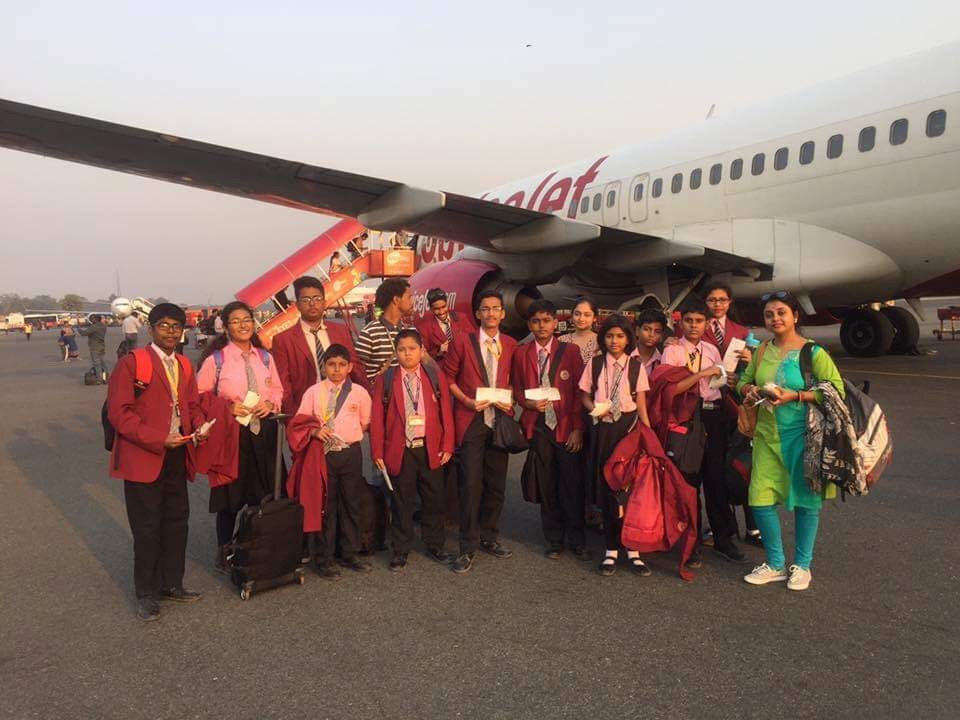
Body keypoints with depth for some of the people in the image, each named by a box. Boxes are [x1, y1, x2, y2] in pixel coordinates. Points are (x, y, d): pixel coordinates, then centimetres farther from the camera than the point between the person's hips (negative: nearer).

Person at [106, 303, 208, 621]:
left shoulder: (184, 365, 12)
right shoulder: (131, 363, -10)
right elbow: (118, 412, -15)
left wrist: (198, 428, -4)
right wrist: (158, 440, -20)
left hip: (177, 458, 6)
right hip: (143, 458, -6)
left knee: (176, 522, 14)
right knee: (147, 528, 3)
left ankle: (171, 583, 30)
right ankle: (146, 593, 19)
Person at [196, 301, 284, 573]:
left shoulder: (265, 357, 7)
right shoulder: (215, 359, -5)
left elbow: (278, 390, 15)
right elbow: (200, 396, -3)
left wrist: (270, 403, -6)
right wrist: (227, 407, -15)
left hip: (263, 431, 4)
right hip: (231, 433, -4)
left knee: (264, 492, 9)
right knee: (230, 495, 4)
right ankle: (224, 551, 21)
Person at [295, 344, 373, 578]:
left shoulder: (359, 392, 3)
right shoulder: (313, 392, 0)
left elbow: (366, 422, 14)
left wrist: (352, 435, 7)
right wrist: (314, 431, -15)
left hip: (351, 453, 2)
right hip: (324, 454, -2)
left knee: (352, 505, 10)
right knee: (325, 507, 3)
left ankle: (350, 554, 24)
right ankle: (324, 559, 15)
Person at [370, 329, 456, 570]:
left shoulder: (437, 378, 4)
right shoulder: (385, 381, 1)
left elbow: (446, 414, 3)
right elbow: (377, 419, 0)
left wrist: (447, 446, -2)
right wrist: (378, 452, -4)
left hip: (430, 449, 1)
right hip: (399, 451, -1)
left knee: (434, 500, 12)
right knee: (401, 503, 8)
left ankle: (434, 545, 29)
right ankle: (401, 550, 21)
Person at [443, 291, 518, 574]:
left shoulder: (511, 345, 8)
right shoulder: (462, 341, -1)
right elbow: (448, 377, 2)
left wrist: (510, 400, -1)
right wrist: (467, 401, -10)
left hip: (500, 420, 4)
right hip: (471, 421, -4)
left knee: (496, 484, 10)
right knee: (471, 484, -6)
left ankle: (489, 538, 27)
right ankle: (468, 548, 5)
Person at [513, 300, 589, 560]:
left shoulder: (570, 351, 1)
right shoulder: (521, 353, 8)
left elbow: (579, 391, 0)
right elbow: (517, 390, 13)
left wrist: (578, 428, -6)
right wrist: (529, 403, -9)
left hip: (567, 428, -1)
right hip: (538, 427, 2)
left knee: (572, 485, 0)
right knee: (547, 486, 7)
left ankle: (576, 540, 16)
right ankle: (554, 540, 21)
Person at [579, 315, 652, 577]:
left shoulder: (636, 366, 2)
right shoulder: (594, 364, 5)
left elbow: (641, 405, 1)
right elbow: (585, 395, 10)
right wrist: (595, 408, -11)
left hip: (630, 428, -1)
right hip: (604, 430, 1)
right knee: (607, 489, 5)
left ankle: (632, 549, 11)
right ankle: (611, 550, 17)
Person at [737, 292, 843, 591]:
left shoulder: (813, 352, -8)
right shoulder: (762, 351, 7)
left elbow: (837, 389, -13)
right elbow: (743, 381, 17)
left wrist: (795, 396, -21)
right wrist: (749, 391, -6)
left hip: (802, 435, -4)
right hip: (767, 435, 4)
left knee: (805, 500, 7)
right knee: (760, 499, 1)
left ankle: (802, 565, 27)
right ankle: (775, 564, 21)